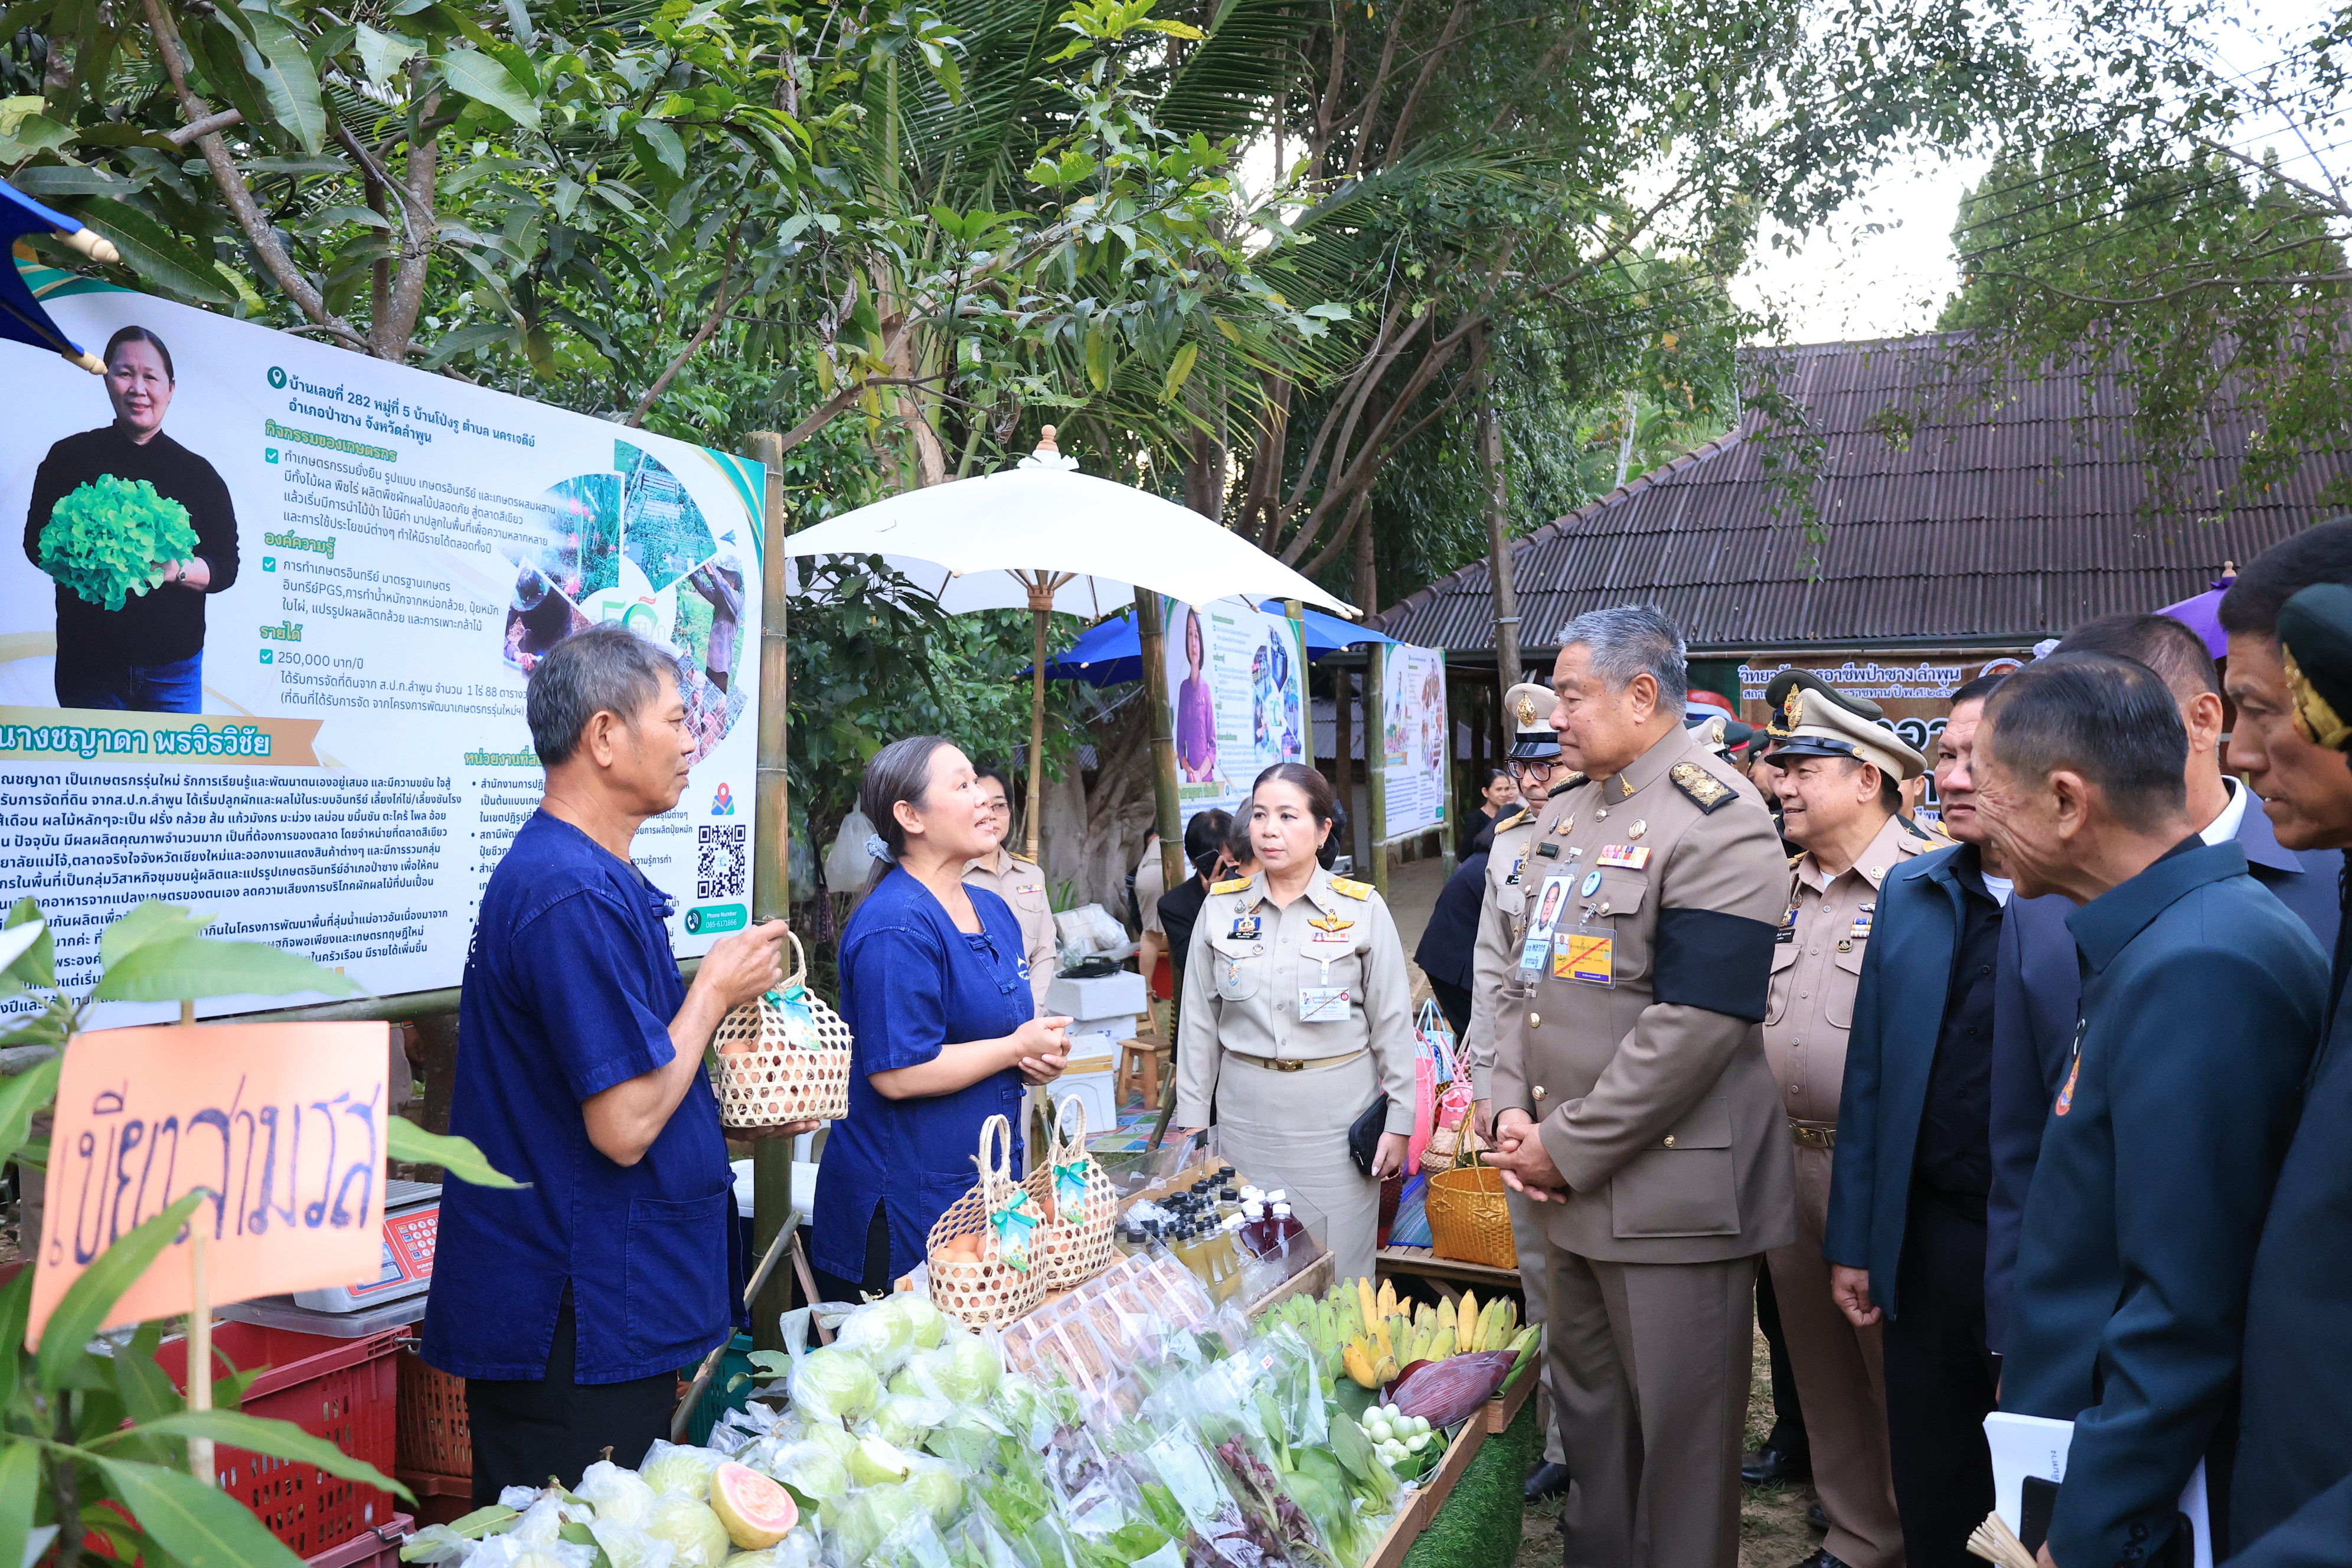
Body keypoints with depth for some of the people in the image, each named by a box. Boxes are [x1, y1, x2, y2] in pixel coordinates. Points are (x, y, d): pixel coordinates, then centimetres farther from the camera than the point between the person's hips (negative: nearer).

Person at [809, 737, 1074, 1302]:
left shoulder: (993, 910, 10)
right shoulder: (896, 926, -19)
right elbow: (898, 1074, -24)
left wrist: (1045, 1053, -1)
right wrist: (1017, 1048, -15)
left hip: (986, 1185, 9)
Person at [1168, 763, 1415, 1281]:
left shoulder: (1363, 909, -3)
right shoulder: (1221, 907, 2)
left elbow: (1392, 1023, 0)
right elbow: (1198, 1023, 7)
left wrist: (1399, 1120, -1)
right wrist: (1191, 1118, 6)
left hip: (1335, 1113, -2)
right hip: (1246, 1112, 2)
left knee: (1337, 1267, 5)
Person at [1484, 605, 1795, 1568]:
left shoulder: (1716, 822, -14)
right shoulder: (1565, 816, 12)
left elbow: (1696, 1023, -21)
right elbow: (1528, 974, 16)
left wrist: (1569, 1148, -17)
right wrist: (1515, 1108, 1)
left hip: (1670, 1192, -8)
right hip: (1569, 1185, 8)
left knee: (1679, 1434, 6)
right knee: (1587, 1408, 21)